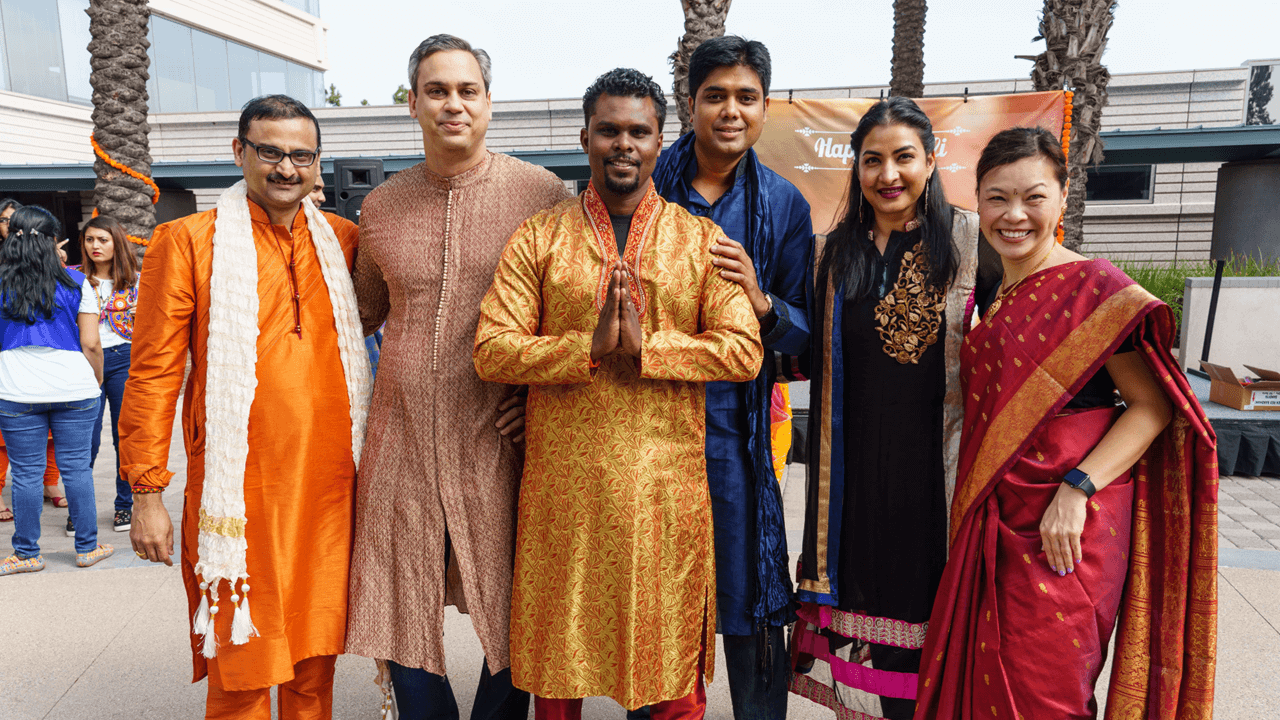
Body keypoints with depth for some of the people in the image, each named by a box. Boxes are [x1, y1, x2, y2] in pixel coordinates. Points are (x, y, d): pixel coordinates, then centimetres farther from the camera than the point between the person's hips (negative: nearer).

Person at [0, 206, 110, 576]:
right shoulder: (75, 283, -1)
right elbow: (91, 343, -3)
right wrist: (96, 381, 11)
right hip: (74, 388, 0)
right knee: (76, 467, 7)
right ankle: (87, 548, 16)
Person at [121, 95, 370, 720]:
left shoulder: (343, 239, 9)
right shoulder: (187, 240, -1)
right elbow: (153, 371, -1)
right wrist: (146, 491, -4)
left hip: (330, 484, 3)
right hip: (240, 491, -3)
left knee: (317, 656, 14)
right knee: (242, 669, 5)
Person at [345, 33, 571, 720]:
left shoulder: (542, 193, -3)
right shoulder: (381, 205, 9)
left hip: (501, 443, -3)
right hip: (402, 440, 3)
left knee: (513, 618, 8)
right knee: (400, 612, 11)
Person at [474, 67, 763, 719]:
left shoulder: (702, 240, 5)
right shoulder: (538, 238, 4)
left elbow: (743, 351, -5)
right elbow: (491, 350, -5)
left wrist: (645, 344, -16)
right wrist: (590, 345, -17)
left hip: (667, 487, 0)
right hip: (563, 487, 0)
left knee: (673, 667, 12)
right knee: (557, 663, 14)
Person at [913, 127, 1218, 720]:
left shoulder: (1094, 286, -12)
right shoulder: (991, 297, 10)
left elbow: (1152, 405, -12)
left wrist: (1076, 490, -22)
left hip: (1065, 528, -7)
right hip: (995, 521, 7)